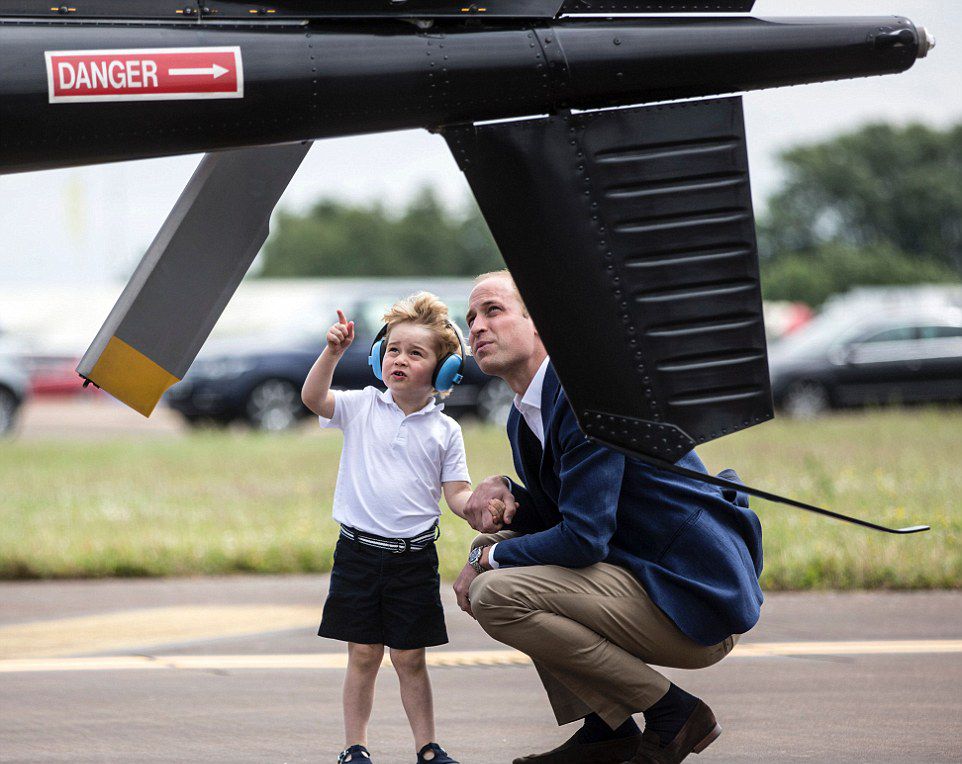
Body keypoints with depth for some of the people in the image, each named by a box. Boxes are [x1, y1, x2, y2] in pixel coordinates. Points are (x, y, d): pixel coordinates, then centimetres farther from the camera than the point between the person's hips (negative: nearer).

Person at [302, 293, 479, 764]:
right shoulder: (362, 408, 1)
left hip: (413, 558, 0)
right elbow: (313, 397, -14)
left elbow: (457, 494, 2)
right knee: (363, 655, 3)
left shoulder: (444, 430, 3)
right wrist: (333, 352, -27)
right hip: (359, 552, 0)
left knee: (410, 658, 4)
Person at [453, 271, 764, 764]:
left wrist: (486, 559, -8)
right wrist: (503, 493, 1)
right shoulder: (524, 417, 13)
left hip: (699, 603, -10)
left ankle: (671, 712, -9)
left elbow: (583, 538, -23)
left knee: (494, 594, -20)